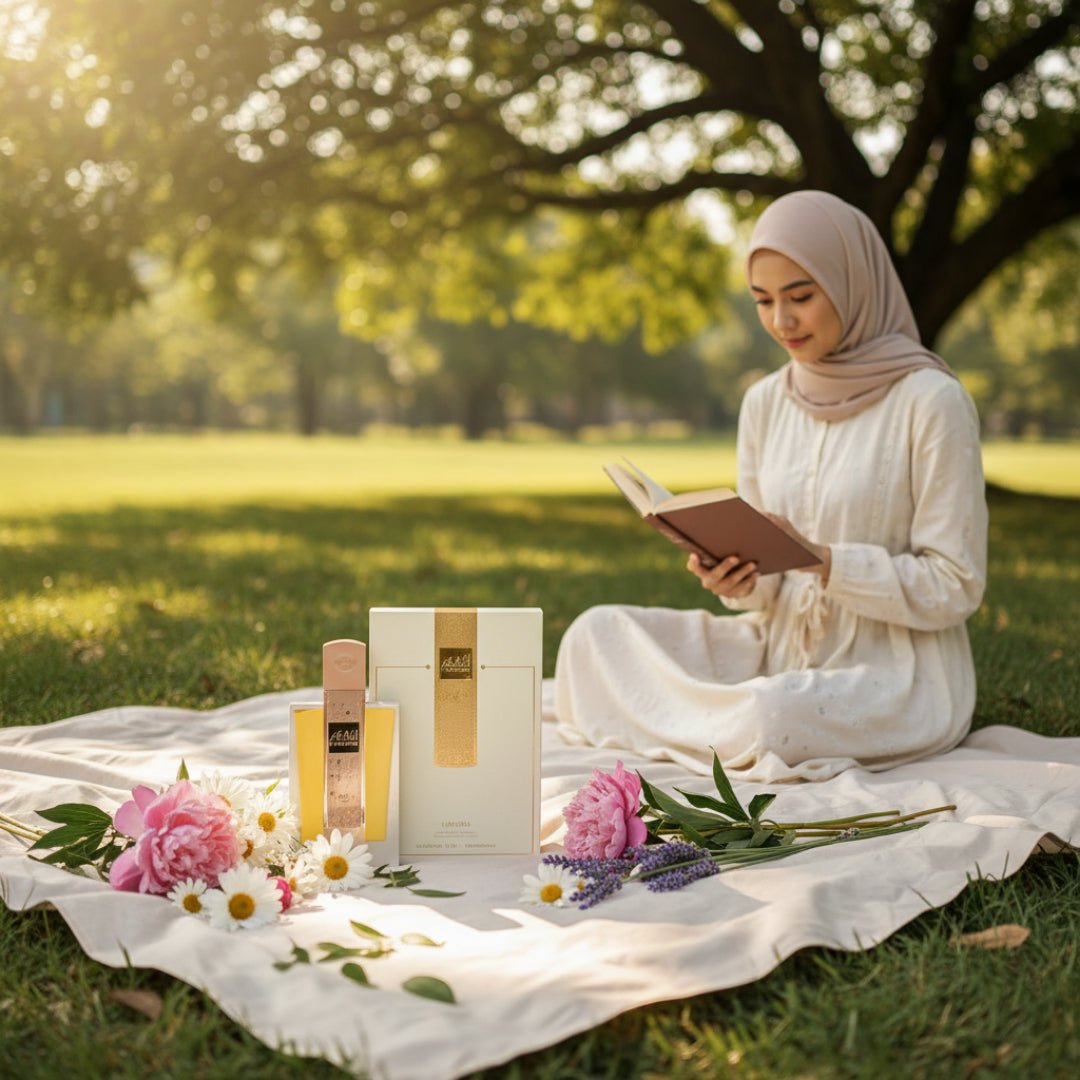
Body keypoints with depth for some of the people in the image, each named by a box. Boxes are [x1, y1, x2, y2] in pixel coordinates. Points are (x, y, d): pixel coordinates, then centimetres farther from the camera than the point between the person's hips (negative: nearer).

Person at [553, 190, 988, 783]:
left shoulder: (930, 401, -12)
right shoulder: (765, 403, 6)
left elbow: (954, 587, -12)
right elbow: (770, 583, 11)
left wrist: (825, 562, -24)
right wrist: (737, 580, -13)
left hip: (900, 677, -5)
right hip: (786, 647, 5)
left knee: (771, 714, -35)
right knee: (596, 634, -9)